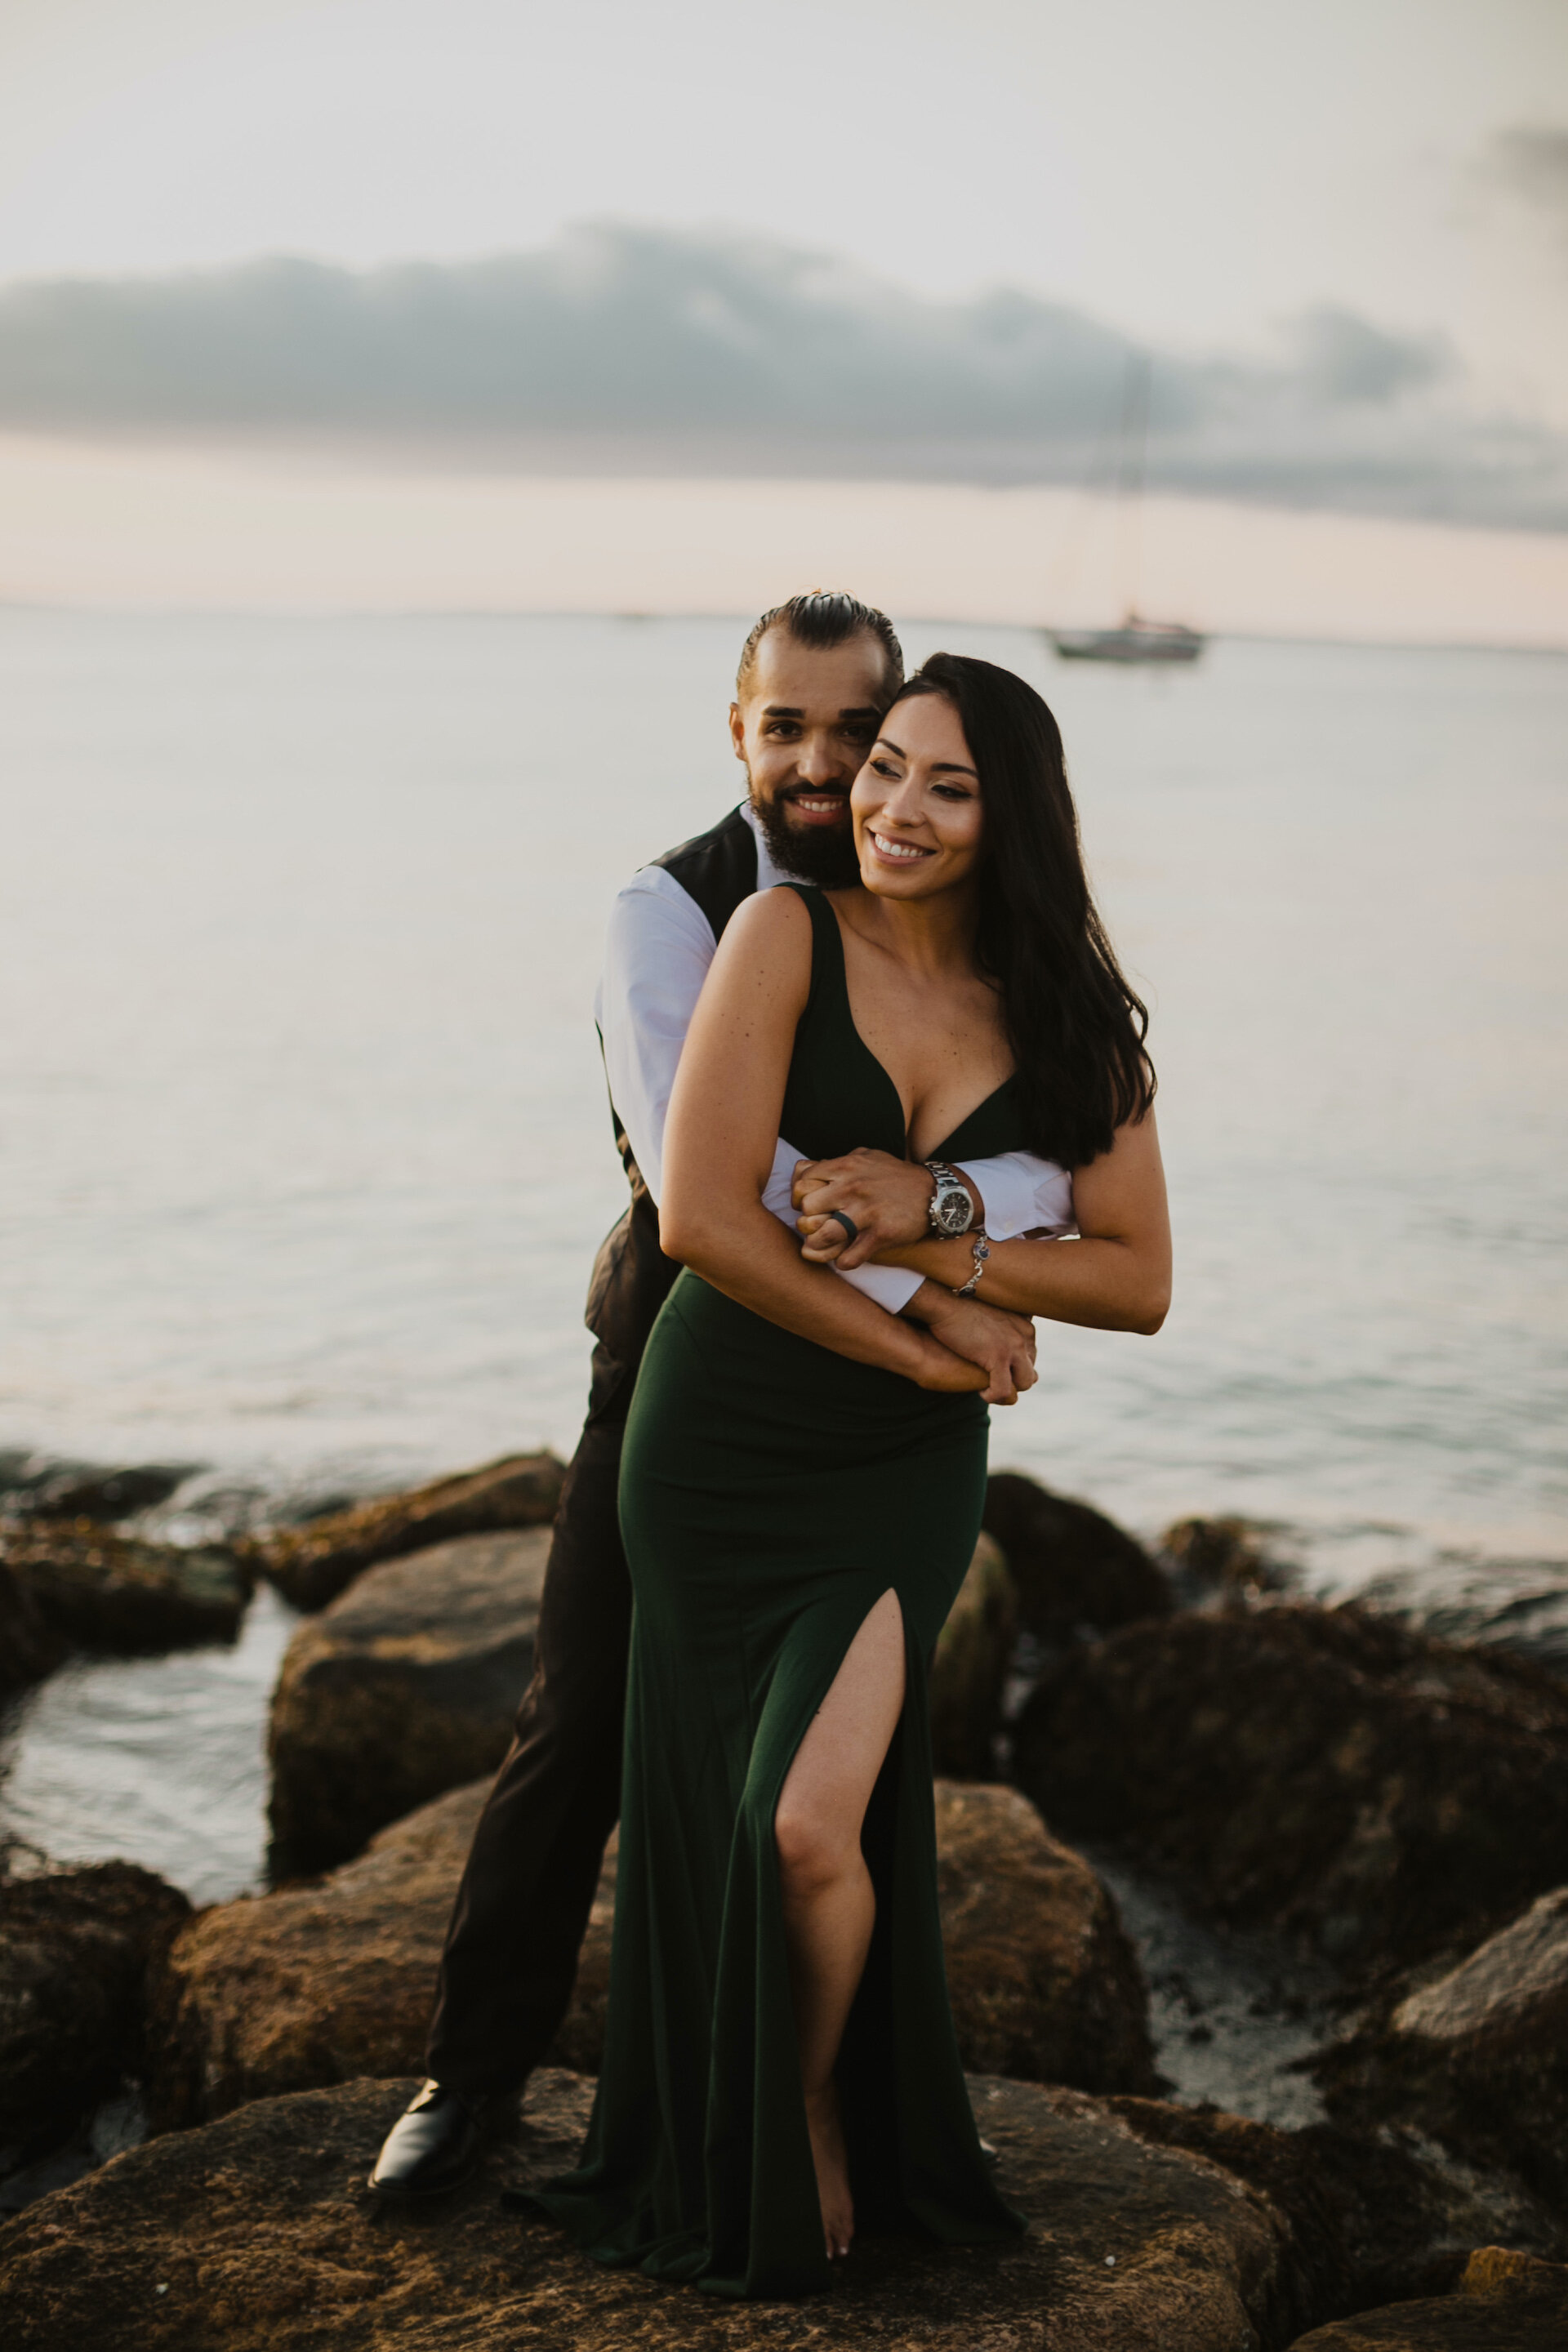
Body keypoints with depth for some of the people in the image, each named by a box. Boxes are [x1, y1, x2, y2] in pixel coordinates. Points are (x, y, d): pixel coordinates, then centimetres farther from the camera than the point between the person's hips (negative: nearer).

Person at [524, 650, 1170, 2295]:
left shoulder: (1067, 1017, 0)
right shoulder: (787, 937, -9)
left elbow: (1140, 1281, -1)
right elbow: (699, 1218, -17)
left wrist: (948, 1250, -16)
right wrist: (923, 1353, -14)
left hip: (906, 1476, 1)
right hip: (723, 1439, -1)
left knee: (812, 1821, -13)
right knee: (711, 1816, 7)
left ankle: (816, 2122, 19)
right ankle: (715, 2166, 33)